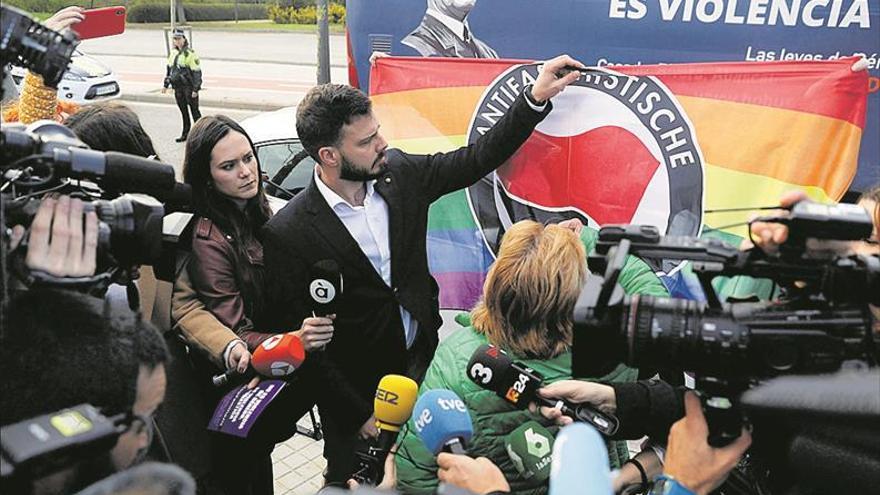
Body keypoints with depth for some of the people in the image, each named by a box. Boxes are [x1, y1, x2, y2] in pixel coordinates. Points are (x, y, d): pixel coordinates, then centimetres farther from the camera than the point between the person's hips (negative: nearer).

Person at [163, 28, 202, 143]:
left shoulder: (190, 53, -12)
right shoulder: (173, 53, 11)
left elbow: (197, 72, -14)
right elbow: (168, 69, 22)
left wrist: (195, 89, -17)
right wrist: (166, 85, 20)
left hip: (189, 87, -7)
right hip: (178, 88, 7)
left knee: (194, 111, 0)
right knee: (183, 111, 13)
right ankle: (185, 134, 21)